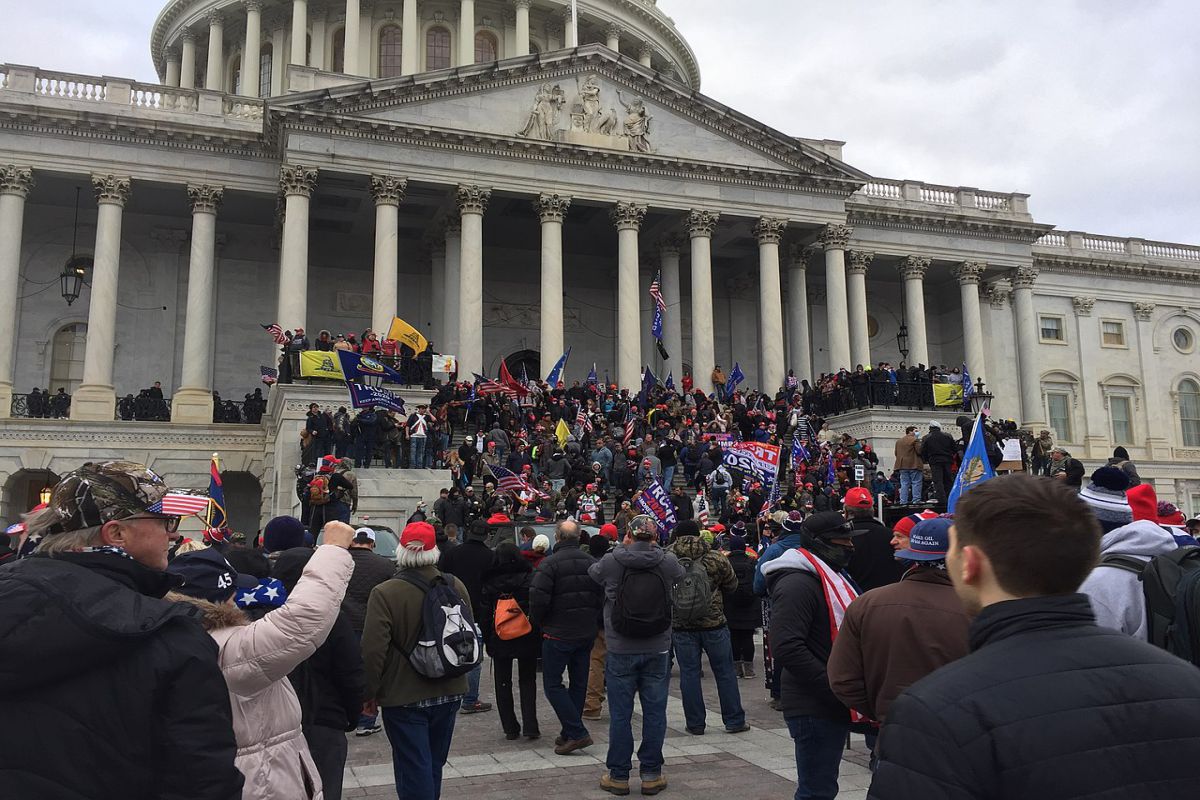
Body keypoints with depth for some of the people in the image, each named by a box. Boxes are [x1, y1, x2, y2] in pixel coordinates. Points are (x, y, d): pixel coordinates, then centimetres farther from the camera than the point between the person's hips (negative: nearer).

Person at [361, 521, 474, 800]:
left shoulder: (385, 593, -18)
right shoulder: (456, 586, -1)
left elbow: (373, 650, -19)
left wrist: (371, 691, -5)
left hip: (404, 698, -5)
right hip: (449, 694, 5)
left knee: (414, 770, 4)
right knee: (434, 766, 21)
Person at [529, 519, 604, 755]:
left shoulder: (550, 564, -14)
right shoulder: (591, 562, 4)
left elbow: (538, 600, -18)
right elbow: (602, 595, 8)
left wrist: (539, 623, 0)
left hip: (558, 634, -6)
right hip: (587, 633, 6)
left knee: (553, 684, 1)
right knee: (579, 683, 14)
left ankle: (577, 733, -7)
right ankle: (570, 733, 21)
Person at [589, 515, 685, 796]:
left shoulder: (611, 562, -10)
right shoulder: (668, 562, -7)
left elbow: (592, 573, 12)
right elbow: (682, 575, 16)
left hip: (621, 651, -1)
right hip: (657, 650, 1)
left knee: (620, 715, 8)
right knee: (654, 713, 10)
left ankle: (618, 775, 17)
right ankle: (651, 775, 17)